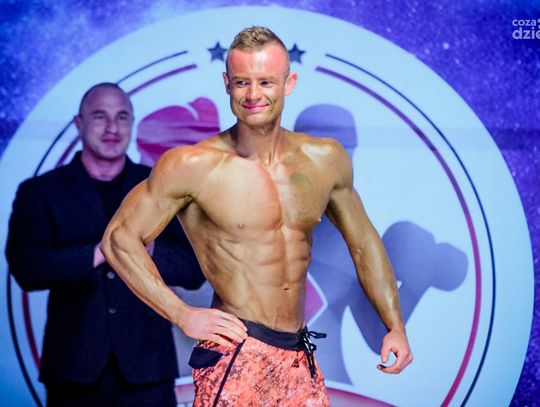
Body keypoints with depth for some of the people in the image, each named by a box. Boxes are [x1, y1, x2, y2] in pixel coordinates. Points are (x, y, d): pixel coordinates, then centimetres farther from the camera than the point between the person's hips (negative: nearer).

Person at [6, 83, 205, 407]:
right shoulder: (40, 192, 4)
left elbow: (194, 270, 2)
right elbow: (26, 268, -9)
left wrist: (147, 251, -18)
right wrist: (101, 252, -22)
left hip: (146, 369, 1)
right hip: (74, 368, -1)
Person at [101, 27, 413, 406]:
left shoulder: (326, 160, 6)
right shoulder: (193, 165, -8)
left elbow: (363, 242, 19)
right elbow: (119, 238, -4)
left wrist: (396, 326, 14)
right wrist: (183, 314, -9)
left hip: (299, 358, 5)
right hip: (236, 358, -5)